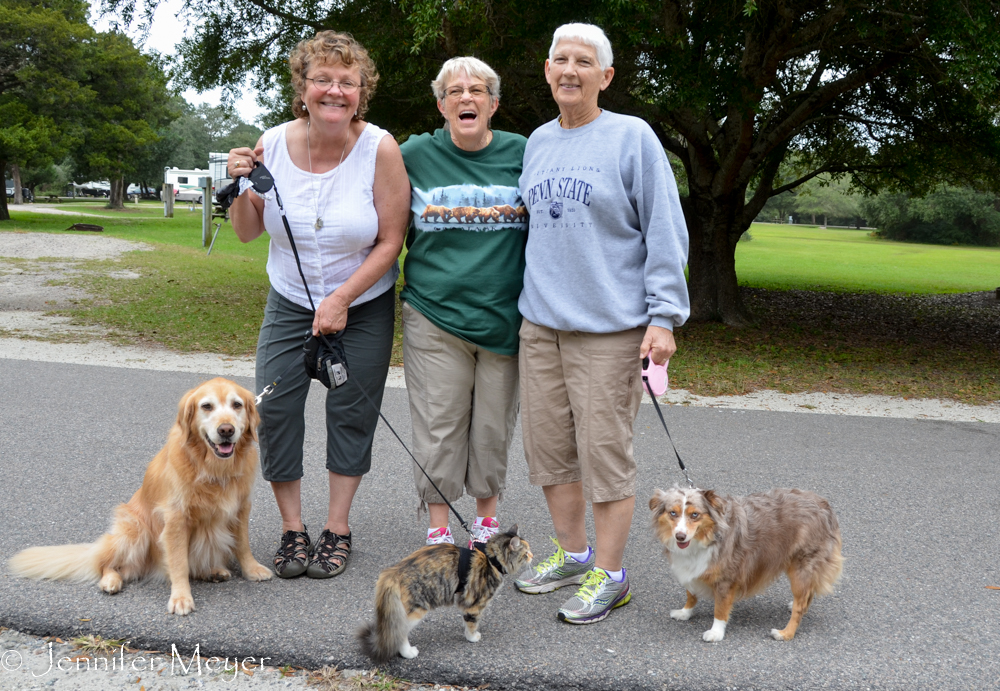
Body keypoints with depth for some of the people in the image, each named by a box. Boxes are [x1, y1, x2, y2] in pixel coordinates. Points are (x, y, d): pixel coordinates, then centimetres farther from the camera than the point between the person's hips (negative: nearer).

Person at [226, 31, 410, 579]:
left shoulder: (380, 149, -17)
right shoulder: (274, 144, -9)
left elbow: (390, 242, -14)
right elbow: (248, 232, 2)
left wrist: (341, 300, -18)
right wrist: (241, 188, -17)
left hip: (363, 306, -2)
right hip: (290, 302, 3)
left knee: (350, 413, 5)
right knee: (273, 408, -4)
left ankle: (338, 528, 20)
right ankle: (292, 529, 12)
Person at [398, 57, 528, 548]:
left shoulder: (521, 153, 4)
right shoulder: (415, 154, 2)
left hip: (504, 317, 1)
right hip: (434, 313, -1)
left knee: (493, 426, 9)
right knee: (438, 425, 3)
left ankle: (487, 518, 28)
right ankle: (438, 529, 17)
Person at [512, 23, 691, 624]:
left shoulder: (632, 137, -4)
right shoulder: (538, 142, 13)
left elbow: (665, 233, -6)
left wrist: (663, 316, -12)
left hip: (609, 327, -6)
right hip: (541, 323, 6)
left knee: (605, 450, -2)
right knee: (548, 443, 11)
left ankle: (609, 574, 10)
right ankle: (573, 552, 28)